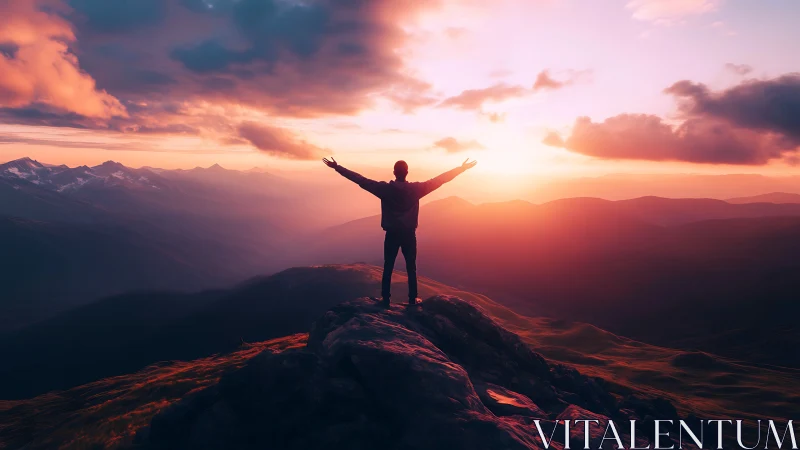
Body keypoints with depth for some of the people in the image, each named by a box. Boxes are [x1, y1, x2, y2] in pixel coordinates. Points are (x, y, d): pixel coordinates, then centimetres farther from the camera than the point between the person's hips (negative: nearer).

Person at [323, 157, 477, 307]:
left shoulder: (385, 188, -11)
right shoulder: (415, 189, -10)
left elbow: (361, 180, -9)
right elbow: (440, 180, -6)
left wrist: (337, 167, -3)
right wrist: (461, 168, 1)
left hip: (391, 235, 0)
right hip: (409, 235, 0)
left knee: (388, 268, 10)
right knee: (411, 269, 12)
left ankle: (386, 300, 14)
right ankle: (412, 299, 17)